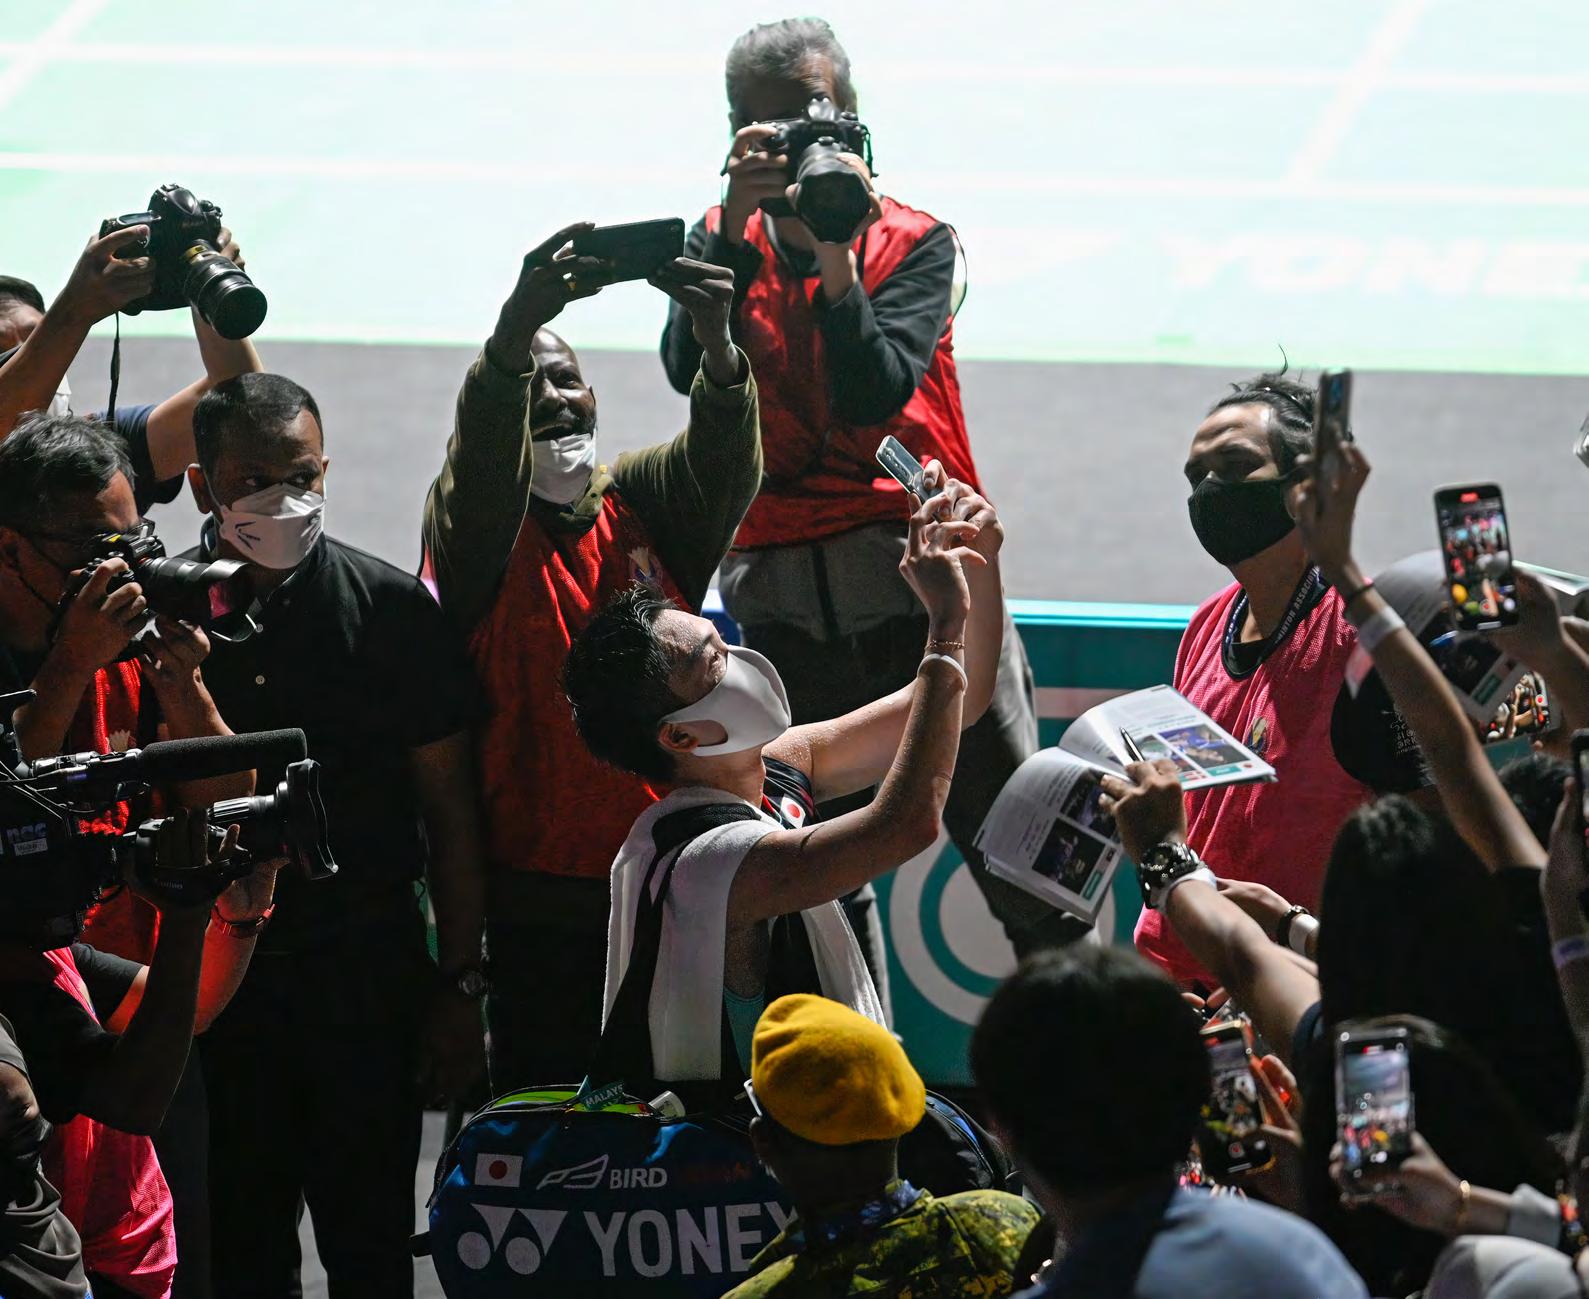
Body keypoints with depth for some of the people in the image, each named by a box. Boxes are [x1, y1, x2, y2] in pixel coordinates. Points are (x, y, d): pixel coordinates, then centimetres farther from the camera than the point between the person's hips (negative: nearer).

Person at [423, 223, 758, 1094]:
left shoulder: (644, 502, 9)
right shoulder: (474, 528, 0)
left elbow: (724, 461, -11)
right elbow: (480, 453, -22)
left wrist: (716, 337, -33)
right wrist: (516, 329, -43)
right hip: (544, 899, -3)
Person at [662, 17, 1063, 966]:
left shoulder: (916, 243, 5)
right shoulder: (723, 242, 10)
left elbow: (876, 394, -11)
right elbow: (690, 369, -10)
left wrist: (834, 257, -20)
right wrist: (742, 222, -16)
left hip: (920, 574, -2)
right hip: (785, 594, 2)